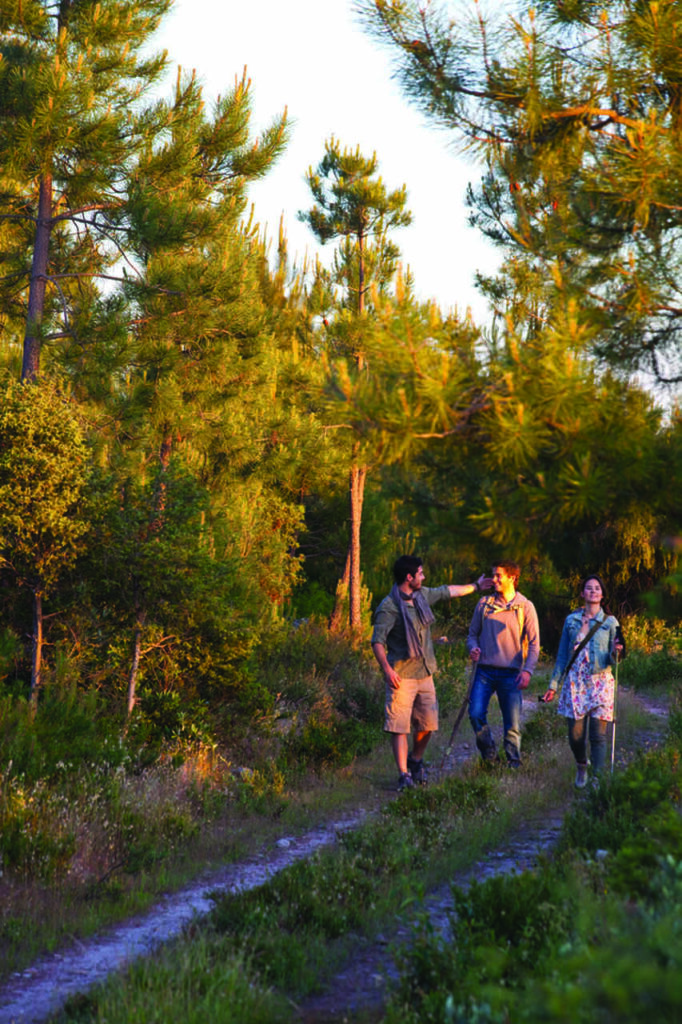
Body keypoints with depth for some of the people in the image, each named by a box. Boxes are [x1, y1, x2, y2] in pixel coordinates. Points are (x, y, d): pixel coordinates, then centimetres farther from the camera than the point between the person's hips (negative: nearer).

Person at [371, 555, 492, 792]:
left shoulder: (422, 595, 10)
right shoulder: (389, 607, -14)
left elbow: (447, 591, 28)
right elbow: (377, 641, -17)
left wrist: (475, 586, 40)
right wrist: (387, 669, -27)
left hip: (424, 673, 7)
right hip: (402, 676, -7)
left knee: (428, 723, 9)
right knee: (399, 726, -7)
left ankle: (416, 760, 33)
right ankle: (404, 774, -4)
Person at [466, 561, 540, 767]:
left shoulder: (525, 607, 3)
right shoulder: (484, 603, 10)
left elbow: (534, 643, 2)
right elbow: (473, 633, 18)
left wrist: (527, 670, -10)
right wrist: (473, 648, -5)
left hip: (510, 673, -2)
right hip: (484, 670, 2)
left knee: (512, 724, -1)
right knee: (476, 714, -12)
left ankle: (514, 764, 13)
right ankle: (489, 756, 8)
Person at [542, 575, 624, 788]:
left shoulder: (609, 622, 4)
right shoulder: (571, 620, 9)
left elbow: (612, 660, 4)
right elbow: (562, 655, 14)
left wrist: (615, 651, -19)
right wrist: (553, 685, 12)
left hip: (600, 682, -2)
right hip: (575, 682, 2)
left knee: (598, 734, -8)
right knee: (575, 734, 1)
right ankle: (581, 767, 28)